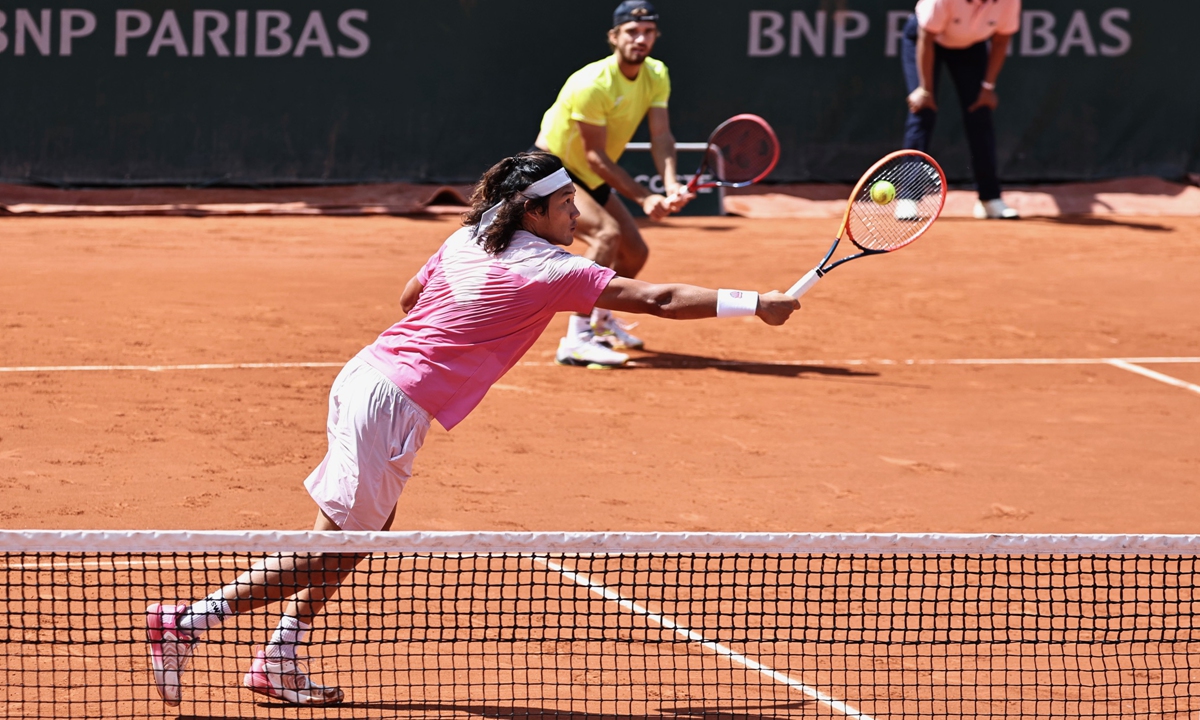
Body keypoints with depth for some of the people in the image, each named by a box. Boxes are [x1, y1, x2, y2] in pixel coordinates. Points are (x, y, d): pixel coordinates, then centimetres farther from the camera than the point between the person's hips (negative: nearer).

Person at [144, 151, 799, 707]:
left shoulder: (467, 240, 9)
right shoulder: (549, 271, -11)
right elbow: (658, 299, -12)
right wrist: (756, 305, -8)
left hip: (365, 376, 8)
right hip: (393, 404, -8)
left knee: (367, 525, 18)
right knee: (332, 547, -2)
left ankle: (279, 660, 18)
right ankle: (190, 620, -5)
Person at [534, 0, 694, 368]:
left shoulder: (656, 75, -5)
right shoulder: (591, 85, -29)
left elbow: (661, 136, -14)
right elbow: (595, 155, -25)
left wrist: (671, 186, -32)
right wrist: (644, 198, -30)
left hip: (590, 179, 9)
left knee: (635, 252, 13)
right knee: (608, 232, -31)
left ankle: (600, 319, 44)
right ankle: (575, 340, -35)